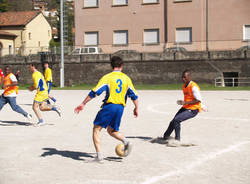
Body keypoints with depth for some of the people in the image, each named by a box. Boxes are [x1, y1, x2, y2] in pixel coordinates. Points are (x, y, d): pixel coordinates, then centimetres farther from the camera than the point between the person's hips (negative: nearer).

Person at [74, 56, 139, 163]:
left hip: (109, 106, -5)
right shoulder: (126, 79, 10)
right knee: (111, 130, 23)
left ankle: (99, 156, -4)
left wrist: (83, 104, -4)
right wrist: (136, 108, 29)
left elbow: (95, 92, -9)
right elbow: (134, 95, 14)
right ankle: (126, 142, -2)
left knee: (96, 129, 5)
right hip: (120, 107, 5)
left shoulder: (107, 77, -3)